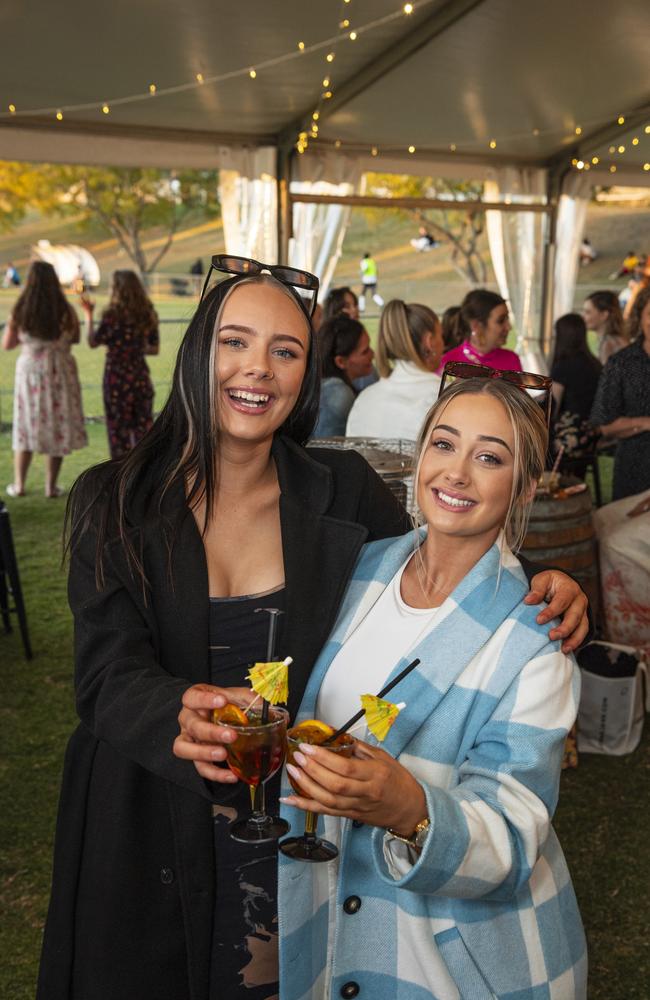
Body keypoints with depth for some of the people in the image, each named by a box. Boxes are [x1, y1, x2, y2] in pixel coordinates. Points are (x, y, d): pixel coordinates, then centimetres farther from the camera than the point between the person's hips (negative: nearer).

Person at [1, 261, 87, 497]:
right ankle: (51, 486, 10)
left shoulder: (19, 312, -8)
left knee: (26, 427, 14)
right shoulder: (66, 311, -11)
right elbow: (75, 338, 5)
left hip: (29, 372, 1)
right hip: (59, 373, -1)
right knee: (58, 427, 8)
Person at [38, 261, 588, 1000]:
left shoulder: (343, 489, -6)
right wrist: (180, 718, -39)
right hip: (153, 834, 0)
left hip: (303, 825, 1)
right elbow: (109, 676, -16)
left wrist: (544, 591, -16)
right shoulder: (114, 503, -9)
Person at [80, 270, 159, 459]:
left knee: (119, 429, 5)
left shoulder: (112, 315, -12)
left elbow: (93, 342, -4)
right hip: (141, 376, 4)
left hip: (117, 375, -4)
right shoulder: (148, 314, 3)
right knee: (143, 427, 11)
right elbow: (155, 348, 8)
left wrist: (88, 314, 6)